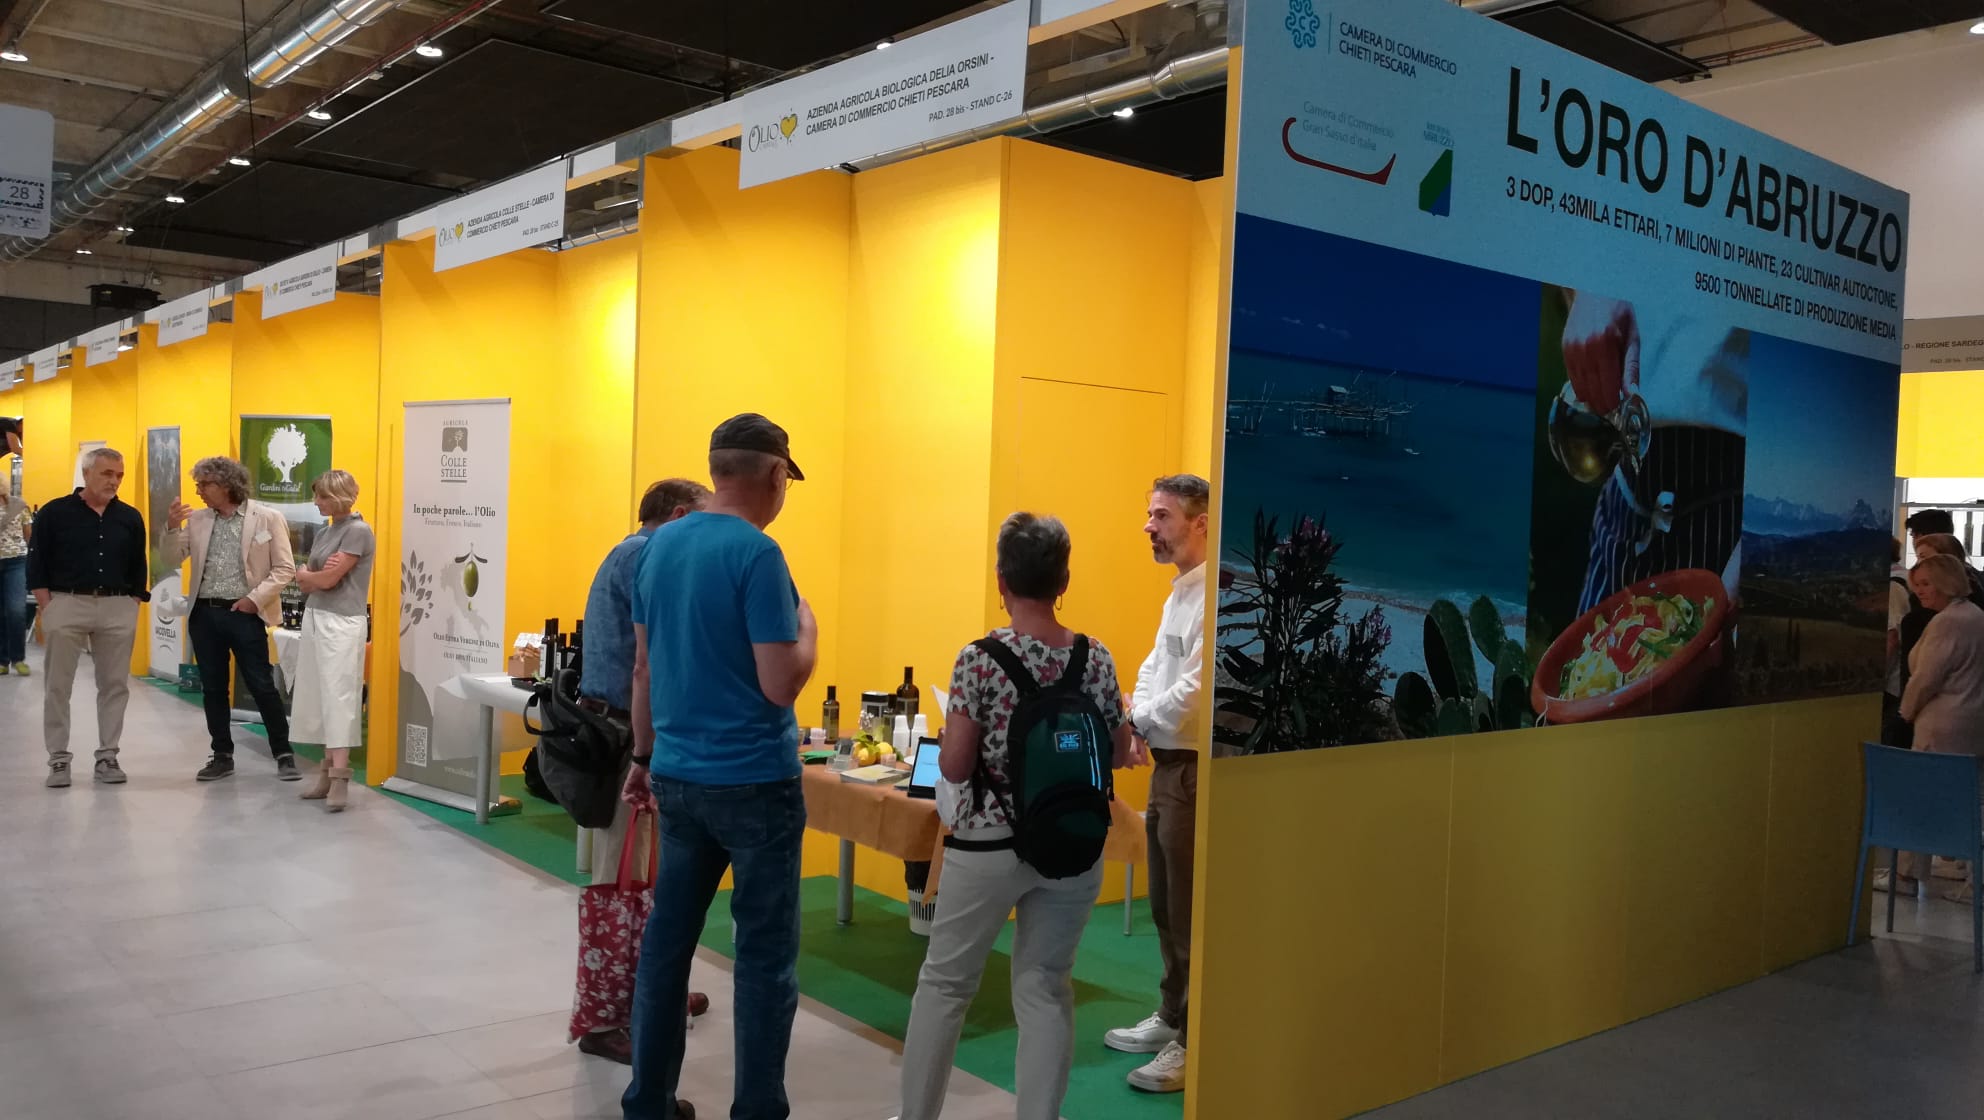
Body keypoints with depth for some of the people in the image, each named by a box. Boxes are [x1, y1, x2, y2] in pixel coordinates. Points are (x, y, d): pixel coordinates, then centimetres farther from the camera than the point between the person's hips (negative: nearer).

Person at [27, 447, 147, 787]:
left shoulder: (130, 518, 7)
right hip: (67, 604, -2)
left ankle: (108, 756, 14)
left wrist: (133, 607, 5)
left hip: (117, 608, 2)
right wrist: (47, 609, -8)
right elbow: (36, 564, -2)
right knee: (58, 685, 2)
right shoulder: (55, 513, -1)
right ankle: (58, 759, 10)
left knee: (115, 684, 5)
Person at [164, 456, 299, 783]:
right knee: (213, 688, 10)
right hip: (205, 613, 5)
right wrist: (172, 527, -7)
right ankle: (223, 756, 20)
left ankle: (284, 754, 8)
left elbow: (285, 568, -5)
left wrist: (255, 598, -12)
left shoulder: (267, 517, -5)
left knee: (262, 686, -2)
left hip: (244, 615, -5)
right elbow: (175, 557, 10)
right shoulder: (197, 520, 8)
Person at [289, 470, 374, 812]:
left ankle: (340, 777, -12)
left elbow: (327, 580, -14)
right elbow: (304, 583, 10)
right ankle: (328, 770, 11)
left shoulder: (358, 531, -10)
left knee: (338, 696, -10)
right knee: (319, 697, 7)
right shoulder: (324, 532, 15)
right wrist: (319, 572, -10)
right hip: (314, 618, 8)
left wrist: (308, 575, 6)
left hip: (341, 623, -8)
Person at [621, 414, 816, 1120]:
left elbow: (644, 666, 12)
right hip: (753, 781, -7)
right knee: (765, 954, 3)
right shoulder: (757, 554, -16)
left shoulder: (660, 545, 6)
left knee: (668, 938, 13)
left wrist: (644, 756, 20)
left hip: (679, 775, 7)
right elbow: (781, 685, -18)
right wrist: (807, 626, 0)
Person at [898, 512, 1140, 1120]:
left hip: (990, 842, -3)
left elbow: (954, 768, -13)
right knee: (1045, 986, 13)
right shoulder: (1096, 659, -2)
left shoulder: (981, 658, -13)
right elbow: (1119, 756, 5)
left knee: (946, 980, 13)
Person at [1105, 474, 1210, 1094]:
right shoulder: (1178, 593, 15)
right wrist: (1136, 719, 0)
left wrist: (1137, 722, -11)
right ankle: (1172, 1017, 34)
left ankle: (1198, 1043, 11)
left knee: (1193, 911, 0)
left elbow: (1196, 689, -24)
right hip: (1167, 763, 10)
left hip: (1195, 768, -10)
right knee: (1166, 905, 20)